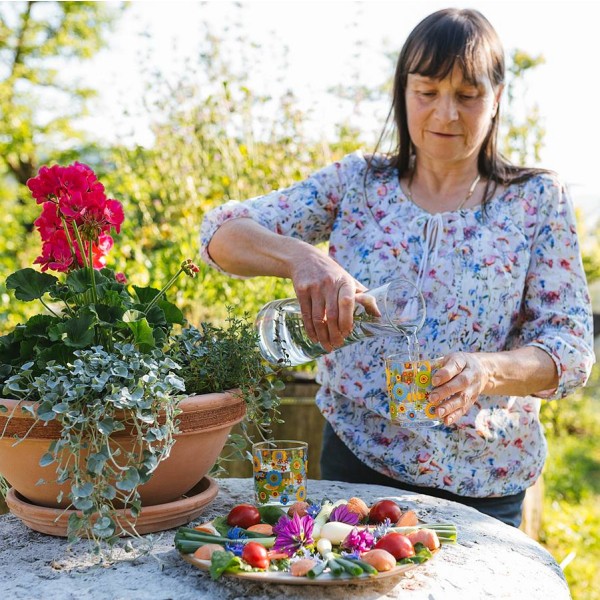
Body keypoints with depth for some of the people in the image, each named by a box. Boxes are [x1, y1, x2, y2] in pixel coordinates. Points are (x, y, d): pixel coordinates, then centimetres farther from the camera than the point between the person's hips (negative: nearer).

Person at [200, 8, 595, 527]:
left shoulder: (537, 199, -4)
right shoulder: (358, 182, -1)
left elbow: (571, 345, -9)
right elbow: (221, 233, -8)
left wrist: (486, 370, -31)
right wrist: (300, 257, -30)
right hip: (357, 460, 1)